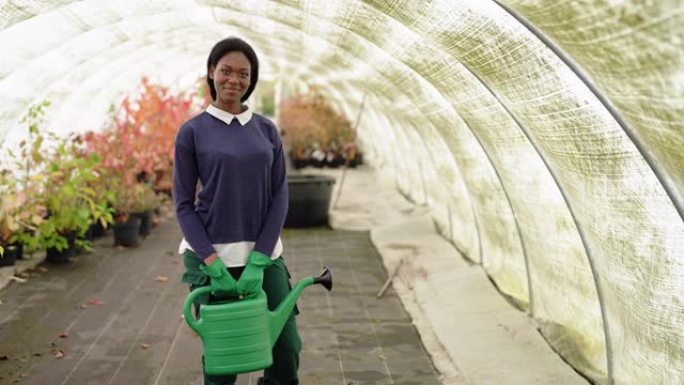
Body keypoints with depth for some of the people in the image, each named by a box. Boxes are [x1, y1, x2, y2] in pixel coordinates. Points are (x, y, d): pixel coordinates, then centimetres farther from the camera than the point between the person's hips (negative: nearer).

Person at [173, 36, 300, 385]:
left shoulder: (266, 129, 7)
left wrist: (258, 262, -9)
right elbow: (183, 204, -3)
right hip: (212, 255, -3)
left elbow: (279, 196, 2)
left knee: (286, 348, 1)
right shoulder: (192, 131, -1)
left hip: (262, 254, 3)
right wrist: (213, 264, -13)